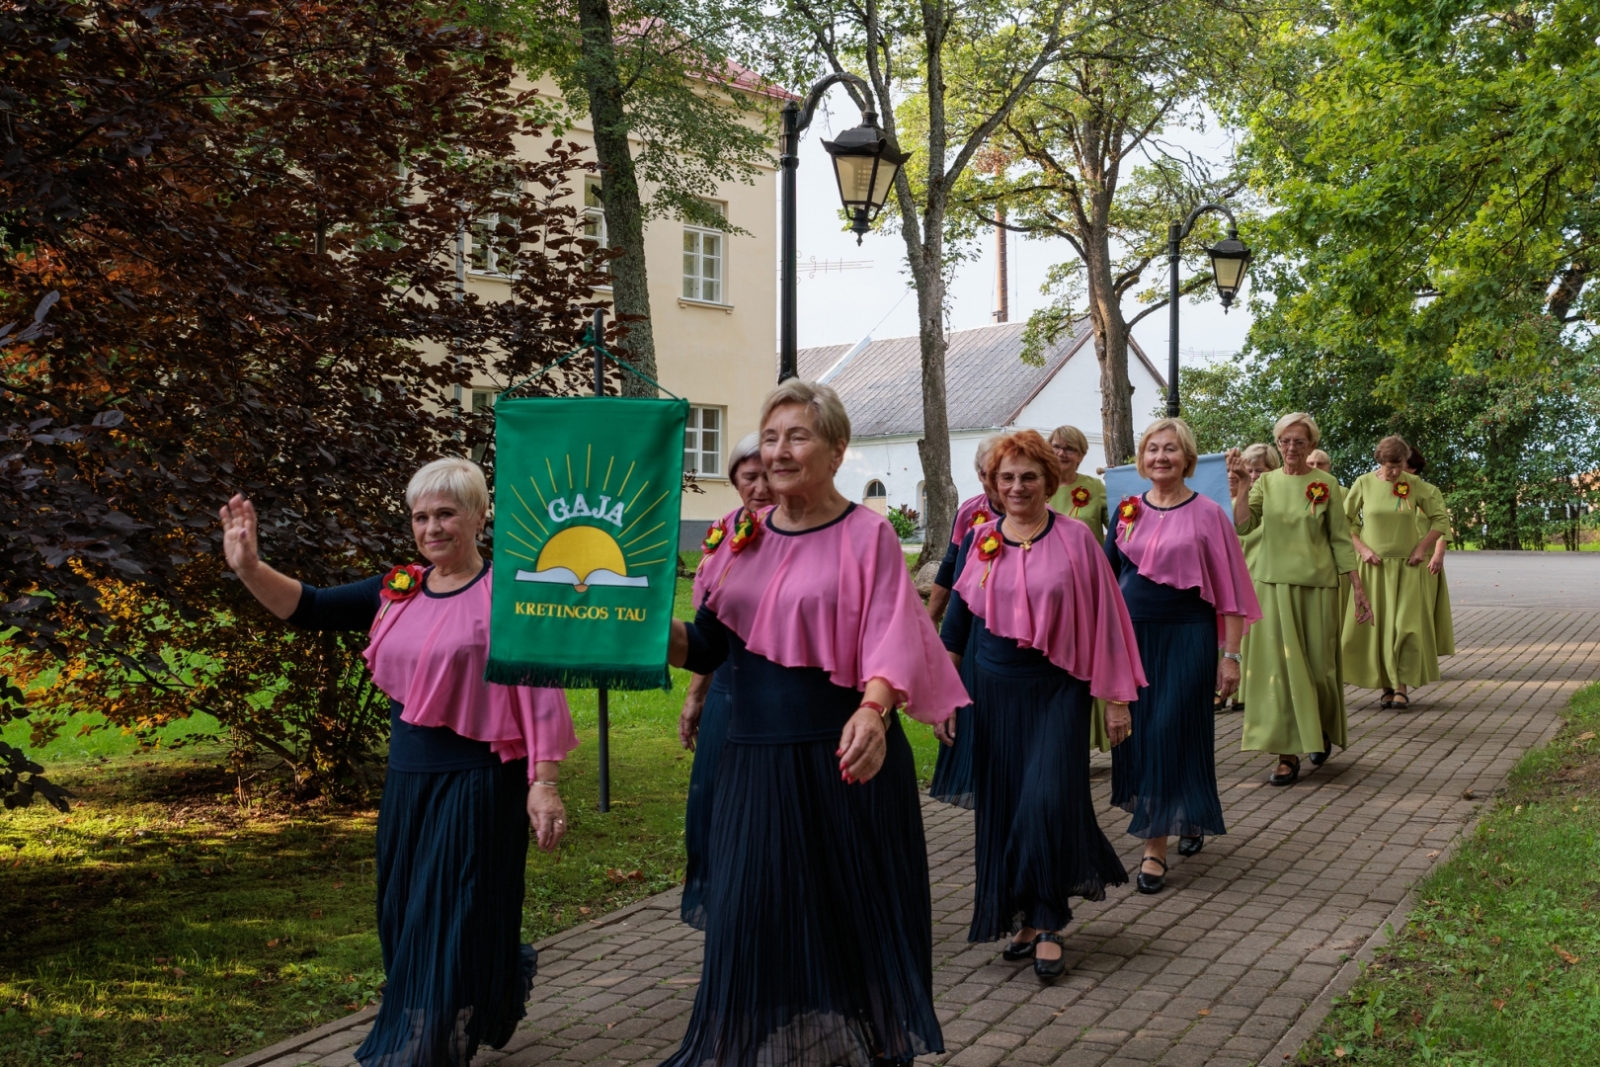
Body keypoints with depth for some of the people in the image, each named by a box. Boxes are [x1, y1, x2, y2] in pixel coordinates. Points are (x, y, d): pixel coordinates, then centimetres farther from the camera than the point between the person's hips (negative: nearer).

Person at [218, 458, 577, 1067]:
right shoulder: (398, 591, 8)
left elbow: (539, 693, -13)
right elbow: (308, 609, 4)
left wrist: (544, 784, -18)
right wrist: (249, 568, -13)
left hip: (476, 786, -7)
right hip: (407, 782, 7)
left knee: (449, 926, 0)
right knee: (406, 923, 17)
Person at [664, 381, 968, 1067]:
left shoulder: (867, 534, -5)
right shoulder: (744, 535, 9)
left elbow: (891, 642, -16)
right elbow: (702, 649, 10)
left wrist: (872, 710, -36)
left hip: (842, 757, -4)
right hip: (755, 759, 4)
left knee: (854, 918, 5)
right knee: (755, 924, 6)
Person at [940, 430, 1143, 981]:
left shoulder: (1074, 539, -3)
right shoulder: (979, 541, 5)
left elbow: (1103, 620, -2)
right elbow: (957, 619, 11)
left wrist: (1115, 698, -3)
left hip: (1057, 688, -3)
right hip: (994, 690, 3)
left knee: (1048, 801, -11)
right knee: (1002, 804, 6)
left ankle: (1047, 925, 2)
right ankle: (1018, 914, 22)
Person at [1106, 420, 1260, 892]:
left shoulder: (1207, 513, -4)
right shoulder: (1127, 511, 7)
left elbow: (1230, 591, -4)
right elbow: (1107, 576, 13)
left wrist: (1230, 655, -8)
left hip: (1186, 640, -4)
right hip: (1133, 638, 4)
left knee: (1173, 735, -4)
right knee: (1139, 735, 7)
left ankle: (1156, 847, 3)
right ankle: (1179, 820, 29)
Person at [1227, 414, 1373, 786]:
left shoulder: (1324, 484, 0)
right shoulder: (1266, 482, 4)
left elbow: (1341, 540, 1)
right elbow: (1243, 525, -8)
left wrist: (1358, 590, -1)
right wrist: (1241, 487, -21)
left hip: (1316, 585, -1)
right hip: (1273, 583, 1)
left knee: (1317, 664, 6)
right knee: (1279, 665, -3)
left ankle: (1322, 731, 34)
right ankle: (1288, 753, 1)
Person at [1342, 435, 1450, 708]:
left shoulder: (1414, 484, -2)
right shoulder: (1364, 483, -3)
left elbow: (1440, 519, 5)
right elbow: (1346, 521, 3)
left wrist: (1423, 548, -5)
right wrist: (1362, 549, -8)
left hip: (1407, 566, 0)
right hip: (1374, 565, 0)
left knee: (1406, 625, -6)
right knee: (1374, 625, 1)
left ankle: (1402, 686, 0)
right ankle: (1386, 685, 11)